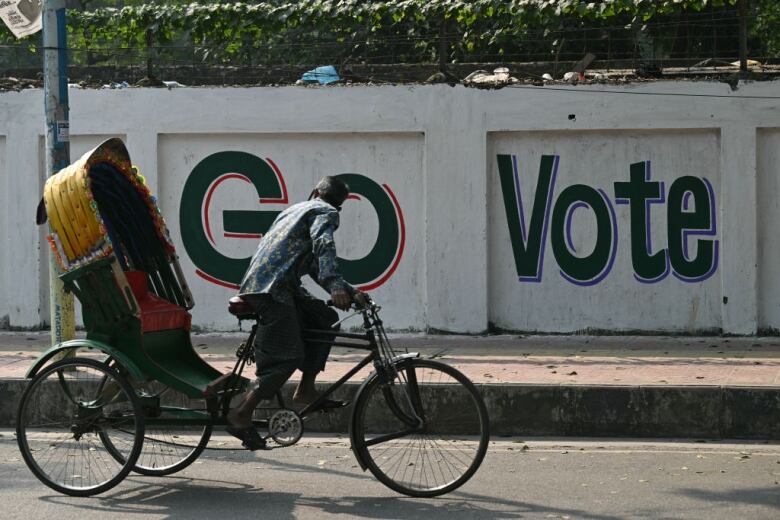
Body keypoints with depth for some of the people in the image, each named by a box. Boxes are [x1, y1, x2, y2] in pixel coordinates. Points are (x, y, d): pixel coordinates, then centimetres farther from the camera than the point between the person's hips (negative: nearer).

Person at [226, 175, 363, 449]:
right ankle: (241, 415, -14)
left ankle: (305, 390, 13)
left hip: (256, 284, 9)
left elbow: (314, 266, 32)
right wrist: (336, 287, -30)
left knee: (324, 318, 16)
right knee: (287, 358, -12)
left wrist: (349, 291, 26)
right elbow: (323, 245, -18)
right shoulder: (326, 213, 5)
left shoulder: (294, 209, 32)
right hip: (271, 288, -9)